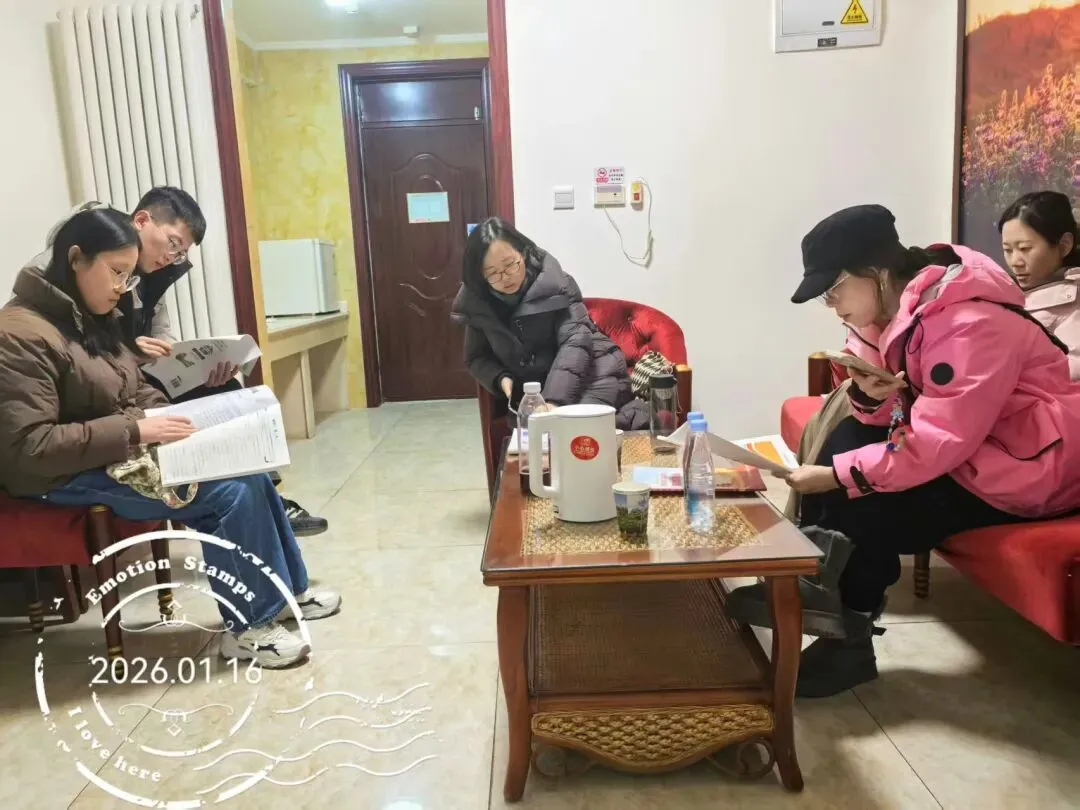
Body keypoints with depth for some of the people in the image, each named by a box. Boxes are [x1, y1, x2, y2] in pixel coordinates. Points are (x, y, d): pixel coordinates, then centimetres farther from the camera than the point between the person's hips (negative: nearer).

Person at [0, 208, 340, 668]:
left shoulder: (95, 318, 8)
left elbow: (134, 390, 17)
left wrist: (168, 420, -4)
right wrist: (136, 430, -29)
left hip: (123, 454, 9)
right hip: (70, 479, -9)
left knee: (247, 467, -6)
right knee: (230, 492, -21)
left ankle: (288, 589, 10)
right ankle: (247, 626, -5)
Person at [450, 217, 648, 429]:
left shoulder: (554, 282, -15)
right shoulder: (476, 303, -3)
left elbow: (575, 341, -23)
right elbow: (476, 358, 9)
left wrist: (553, 401, -36)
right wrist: (500, 378, -15)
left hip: (589, 375, -4)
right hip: (536, 391, 4)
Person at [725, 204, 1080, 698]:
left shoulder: (969, 322, -27)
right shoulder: (894, 304, 0)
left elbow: (935, 446, -31)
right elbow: (884, 417, 3)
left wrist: (835, 475, -27)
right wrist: (869, 394, -21)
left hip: (1025, 465, -9)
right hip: (960, 442, 9)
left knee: (865, 510, -19)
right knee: (847, 435, -6)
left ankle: (847, 640, 4)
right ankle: (820, 589, -5)